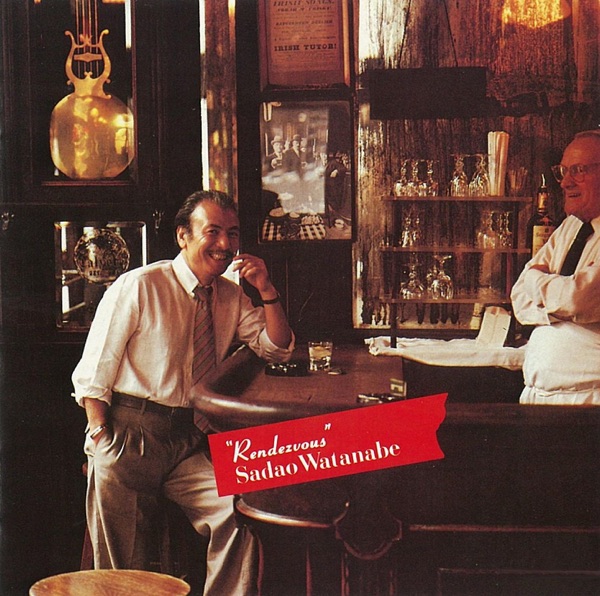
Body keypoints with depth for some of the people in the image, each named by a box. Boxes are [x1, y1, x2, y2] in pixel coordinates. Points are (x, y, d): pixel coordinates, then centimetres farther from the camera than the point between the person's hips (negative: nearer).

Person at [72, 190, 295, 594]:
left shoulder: (233, 298, 10)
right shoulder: (138, 287, -5)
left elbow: (277, 350, 11)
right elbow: (93, 374, -4)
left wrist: (267, 291, -3)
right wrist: (102, 442, -13)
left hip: (191, 444, 4)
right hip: (130, 438, -3)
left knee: (241, 515, -20)